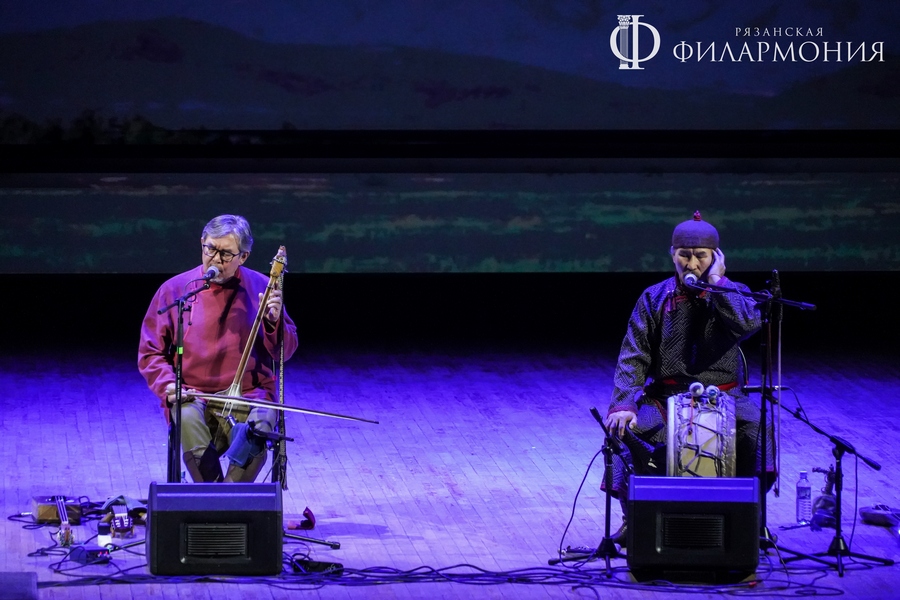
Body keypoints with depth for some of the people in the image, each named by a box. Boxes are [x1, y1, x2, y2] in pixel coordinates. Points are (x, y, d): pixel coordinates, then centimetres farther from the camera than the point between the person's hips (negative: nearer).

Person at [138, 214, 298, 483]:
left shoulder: (260, 288, 6)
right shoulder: (175, 289, 5)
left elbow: (285, 351, 7)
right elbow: (150, 352, 9)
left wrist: (275, 321, -14)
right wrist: (168, 385, -10)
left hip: (249, 397, 0)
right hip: (193, 397, 0)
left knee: (260, 425, -34)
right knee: (188, 420, -35)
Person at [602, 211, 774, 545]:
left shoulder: (733, 294, 3)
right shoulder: (654, 299, 4)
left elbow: (749, 324, -22)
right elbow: (633, 356, -4)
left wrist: (716, 282, -15)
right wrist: (623, 404, -20)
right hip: (666, 397, 0)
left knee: (755, 430, -30)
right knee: (628, 431, -28)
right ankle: (634, 517, -9)